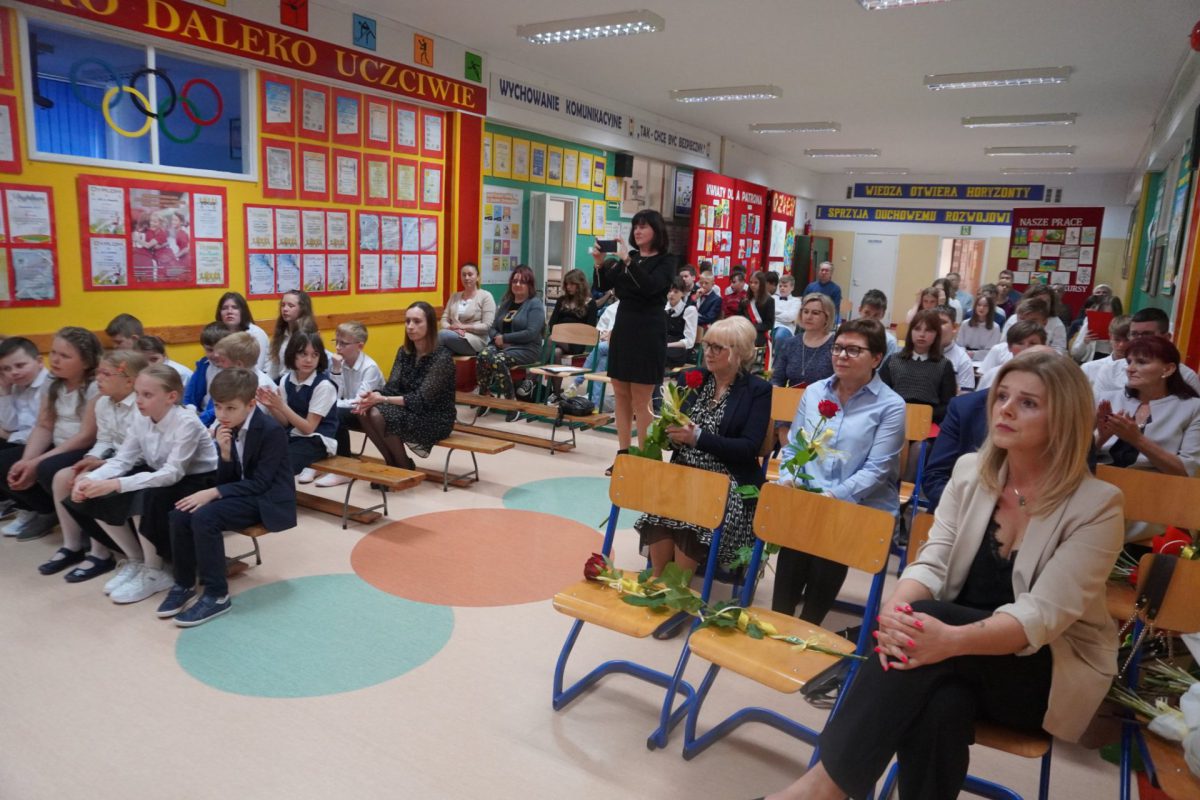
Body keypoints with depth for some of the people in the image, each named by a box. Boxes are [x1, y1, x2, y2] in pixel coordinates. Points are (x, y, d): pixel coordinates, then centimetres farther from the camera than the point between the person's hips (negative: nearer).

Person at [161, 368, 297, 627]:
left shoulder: (272, 431, -19)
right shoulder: (223, 430, 2)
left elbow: (260, 483, -21)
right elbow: (226, 480, 1)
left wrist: (213, 493, -26)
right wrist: (224, 453, -18)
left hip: (267, 501, -7)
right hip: (240, 494, 7)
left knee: (204, 517, -27)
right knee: (180, 515, -13)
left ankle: (217, 595, -16)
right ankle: (184, 583, 6)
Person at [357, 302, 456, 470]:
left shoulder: (442, 357, -18)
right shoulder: (404, 352, 5)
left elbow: (422, 399, -22)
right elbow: (392, 386, -3)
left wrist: (382, 399, -29)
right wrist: (373, 396, -25)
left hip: (435, 419, -6)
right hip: (409, 411, 7)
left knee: (380, 417, -26)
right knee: (367, 413, -18)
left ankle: (406, 468, -5)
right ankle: (393, 465, -2)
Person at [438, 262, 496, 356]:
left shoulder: (485, 296, 4)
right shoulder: (454, 296, 20)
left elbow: (487, 326, -5)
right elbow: (444, 320, 13)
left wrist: (464, 327, -13)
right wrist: (452, 328, -10)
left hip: (476, 339, -4)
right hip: (453, 335, 4)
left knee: (443, 335, -33)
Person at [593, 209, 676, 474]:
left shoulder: (666, 261, -3)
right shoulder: (629, 257, 13)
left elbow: (650, 287, -21)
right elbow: (605, 285, 7)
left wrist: (627, 260, -25)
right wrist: (600, 264, -10)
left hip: (648, 333, -6)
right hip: (622, 328, 6)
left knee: (641, 400, -4)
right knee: (621, 395, 9)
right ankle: (623, 454, 18)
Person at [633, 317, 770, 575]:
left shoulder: (758, 391, -1)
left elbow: (749, 449, -10)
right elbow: (675, 425, 15)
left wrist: (697, 437, -21)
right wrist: (672, 433, -11)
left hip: (728, 482, -3)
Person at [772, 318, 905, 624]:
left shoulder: (890, 405, -2)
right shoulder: (813, 392, 13)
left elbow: (875, 470, -9)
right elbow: (792, 447, 16)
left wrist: (834, 496, -20)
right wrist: (788, 478, -5)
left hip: (863, 507, -2)